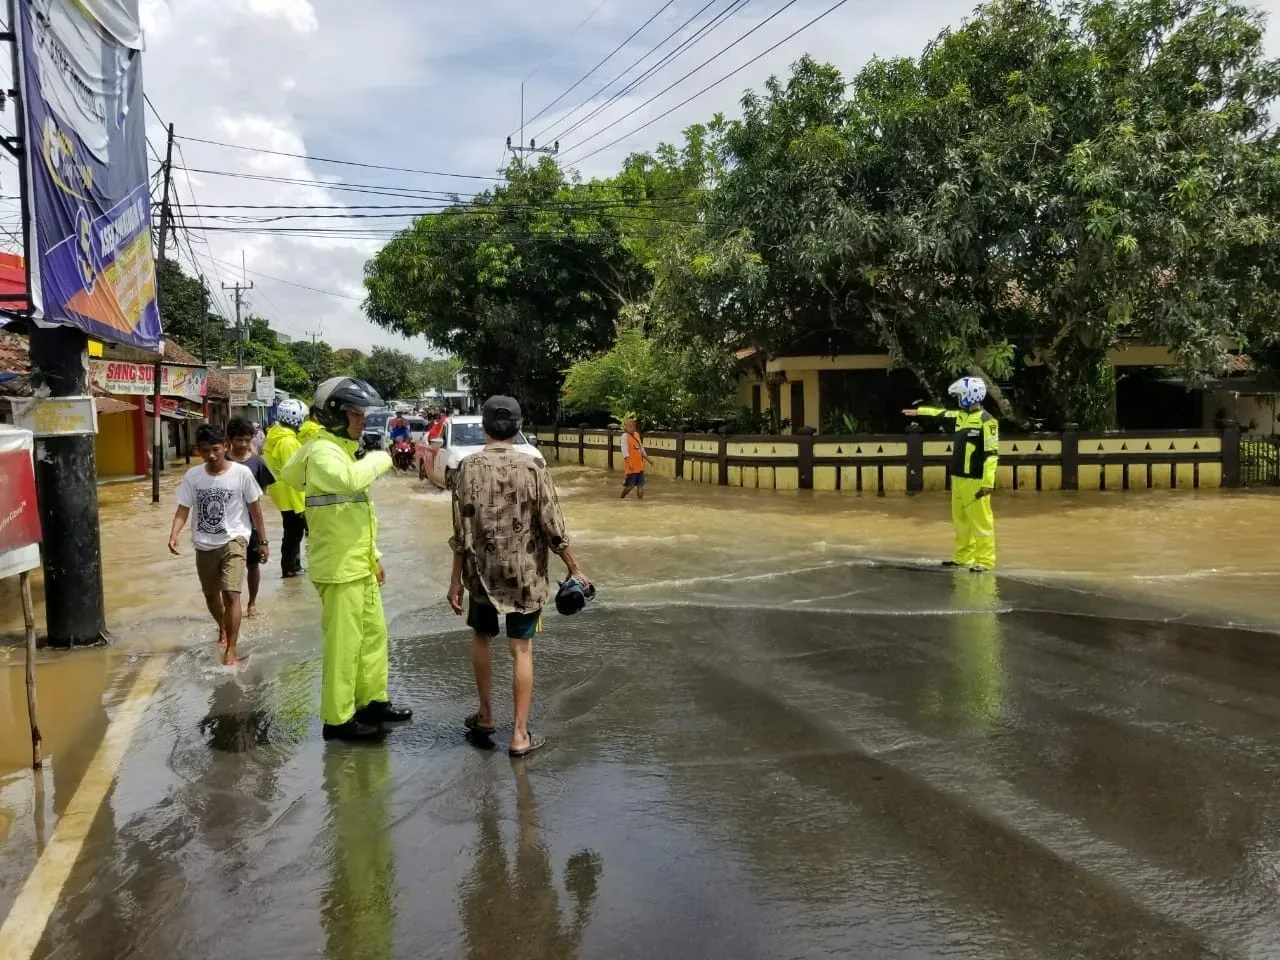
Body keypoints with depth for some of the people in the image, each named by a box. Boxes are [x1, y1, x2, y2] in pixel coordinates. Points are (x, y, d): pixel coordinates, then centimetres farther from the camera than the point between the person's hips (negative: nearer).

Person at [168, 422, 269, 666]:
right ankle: (223, 628, 49)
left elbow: (255, 508, -2)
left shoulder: (241, 473, -11)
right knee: (211, 595, 20)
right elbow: (183, 509, -4)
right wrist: (173, 536, -22)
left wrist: (263, 540, 3)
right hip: (204, 545, 4)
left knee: (231, 594, -17)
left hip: (233, 540, -4)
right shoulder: (192, 476, -5)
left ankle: (231, 650, -11)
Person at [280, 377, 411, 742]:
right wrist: (380, 459, -21)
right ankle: (338, 719, 7)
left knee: (374, 633, 17)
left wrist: (374, 556, 22)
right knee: (344, 643, -3)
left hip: (359, 565, 10)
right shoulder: (323, 451, -15)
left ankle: (372, 701, 30)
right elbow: (350, 480, -39)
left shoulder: (345, 450, 16)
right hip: (338, 568, -10)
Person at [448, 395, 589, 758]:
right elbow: (553, 528, -9)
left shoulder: (469, 468, -7)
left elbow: (461, 531, -6)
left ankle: (485, 716, 32)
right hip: (525, 574, -1)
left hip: (483, 573, 1)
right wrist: (574, 569, 2)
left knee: (481, 637, 22)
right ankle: (519, 735, 7)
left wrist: (456, 578, 2)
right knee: (522, 649, 5)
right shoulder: (533, 468, -9)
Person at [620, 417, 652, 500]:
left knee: (640, 485, 7)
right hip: (631, 466, -7)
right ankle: (621, 498, 18)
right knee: (630, 485, -2)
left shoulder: (637, 435, 13)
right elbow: (625, 451, -21)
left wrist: (647, 459, 23)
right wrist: (629, 462, -32)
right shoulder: (625, 436, -11)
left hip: (639, 464, 7)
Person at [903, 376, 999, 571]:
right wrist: (918, 411, 39)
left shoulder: (987, 421, -14)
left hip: (975, 481, -9)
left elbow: (992, 454, -17)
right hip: (958, 478, 9)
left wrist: (988, 483, -21)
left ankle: (985, 560, 0)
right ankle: (963, 557, 24)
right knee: (960, 519, 15)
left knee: (980, 521, -5)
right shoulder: (960, 416, 10)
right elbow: (940, 413, 30)